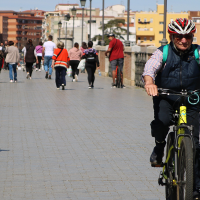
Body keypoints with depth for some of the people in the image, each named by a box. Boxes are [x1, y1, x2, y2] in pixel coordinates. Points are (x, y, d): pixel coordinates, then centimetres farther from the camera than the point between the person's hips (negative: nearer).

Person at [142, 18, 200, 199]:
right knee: (162, 121, -32)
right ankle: (160, 145, 4)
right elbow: (150, 67, -24)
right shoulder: (163, 52, -8)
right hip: (165, 97, -1)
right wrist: (149, 82, -48)